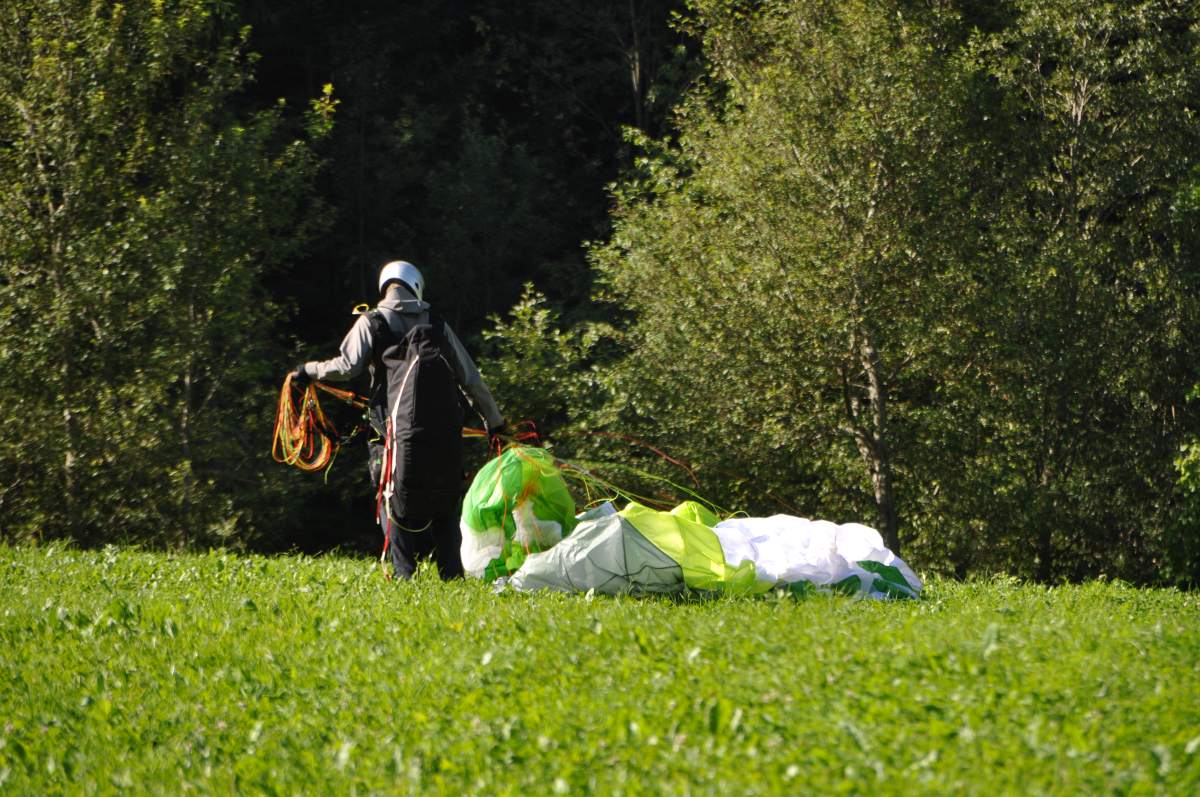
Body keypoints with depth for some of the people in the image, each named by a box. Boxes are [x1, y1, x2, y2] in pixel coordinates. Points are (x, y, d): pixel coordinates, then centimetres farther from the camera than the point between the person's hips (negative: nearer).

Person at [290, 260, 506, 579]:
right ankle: (451, 573, 8)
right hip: (446, 431, 3)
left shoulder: (372, 323, 6)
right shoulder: (438, 326, 16)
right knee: (445, 503, 12)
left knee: (393, 499, 3)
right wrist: (494, 419, 27)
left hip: (401, 431, -3)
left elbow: (347, 366, -7)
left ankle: (404, 573, -5)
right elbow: (471, 379, 17)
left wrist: (310, 370, 10)